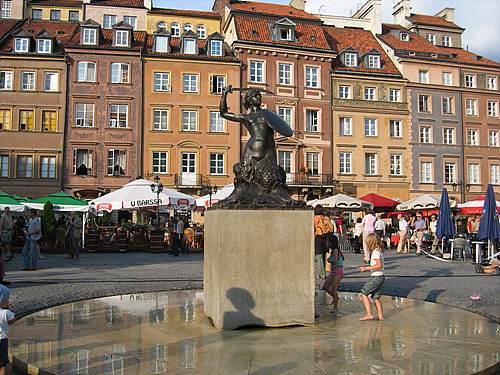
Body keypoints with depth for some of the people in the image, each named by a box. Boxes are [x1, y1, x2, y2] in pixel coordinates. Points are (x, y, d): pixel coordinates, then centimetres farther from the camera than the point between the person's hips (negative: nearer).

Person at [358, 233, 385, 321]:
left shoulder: (375, 252, -16)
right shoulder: (379, 251, 13)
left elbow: (379, 265, -26)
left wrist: (366, 268, -22)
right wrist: (366, 267, 15)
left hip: (377, 277, -10)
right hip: (380, 277, 10)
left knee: (364, 293, -5)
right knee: (376, 297, 17)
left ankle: (369, 315, -7)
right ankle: (380, 316, 22)